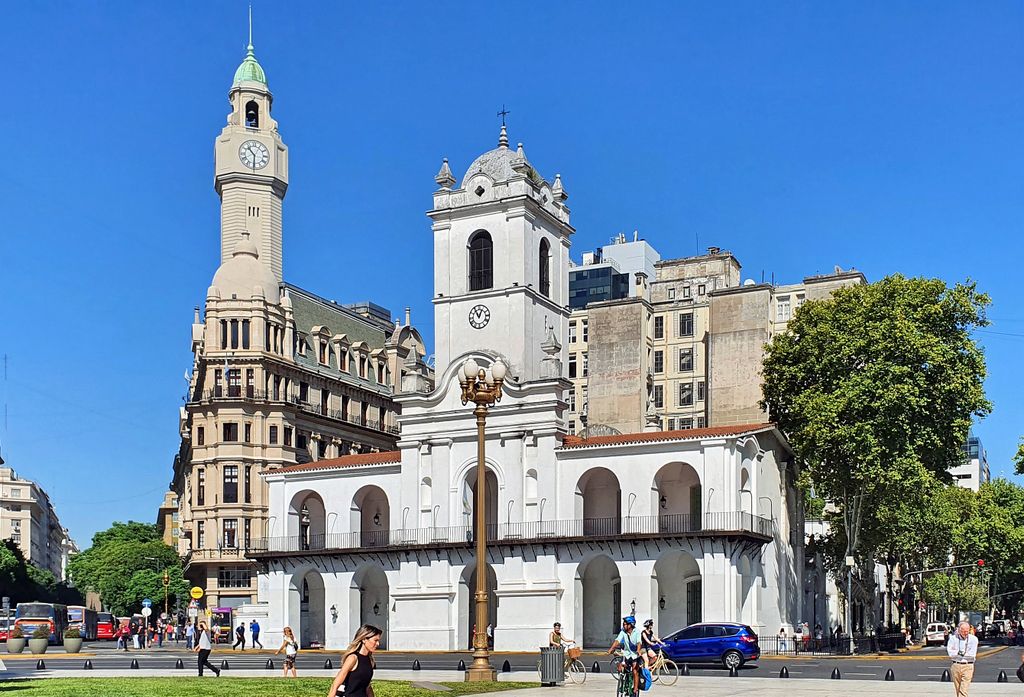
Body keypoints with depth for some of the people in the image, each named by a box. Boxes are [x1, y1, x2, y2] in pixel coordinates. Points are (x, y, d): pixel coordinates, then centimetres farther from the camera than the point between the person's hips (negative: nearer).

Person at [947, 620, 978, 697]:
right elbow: (950, 652, -7)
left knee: (964, 690, -10)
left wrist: (959, 653, -4)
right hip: (956, 665, 2)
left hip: (968, 666, -2)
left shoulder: (973, 639, 0)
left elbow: (972, 654, -9)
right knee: (957, 690, 10)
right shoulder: (953, 638, 2)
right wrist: (964, 653, -6)